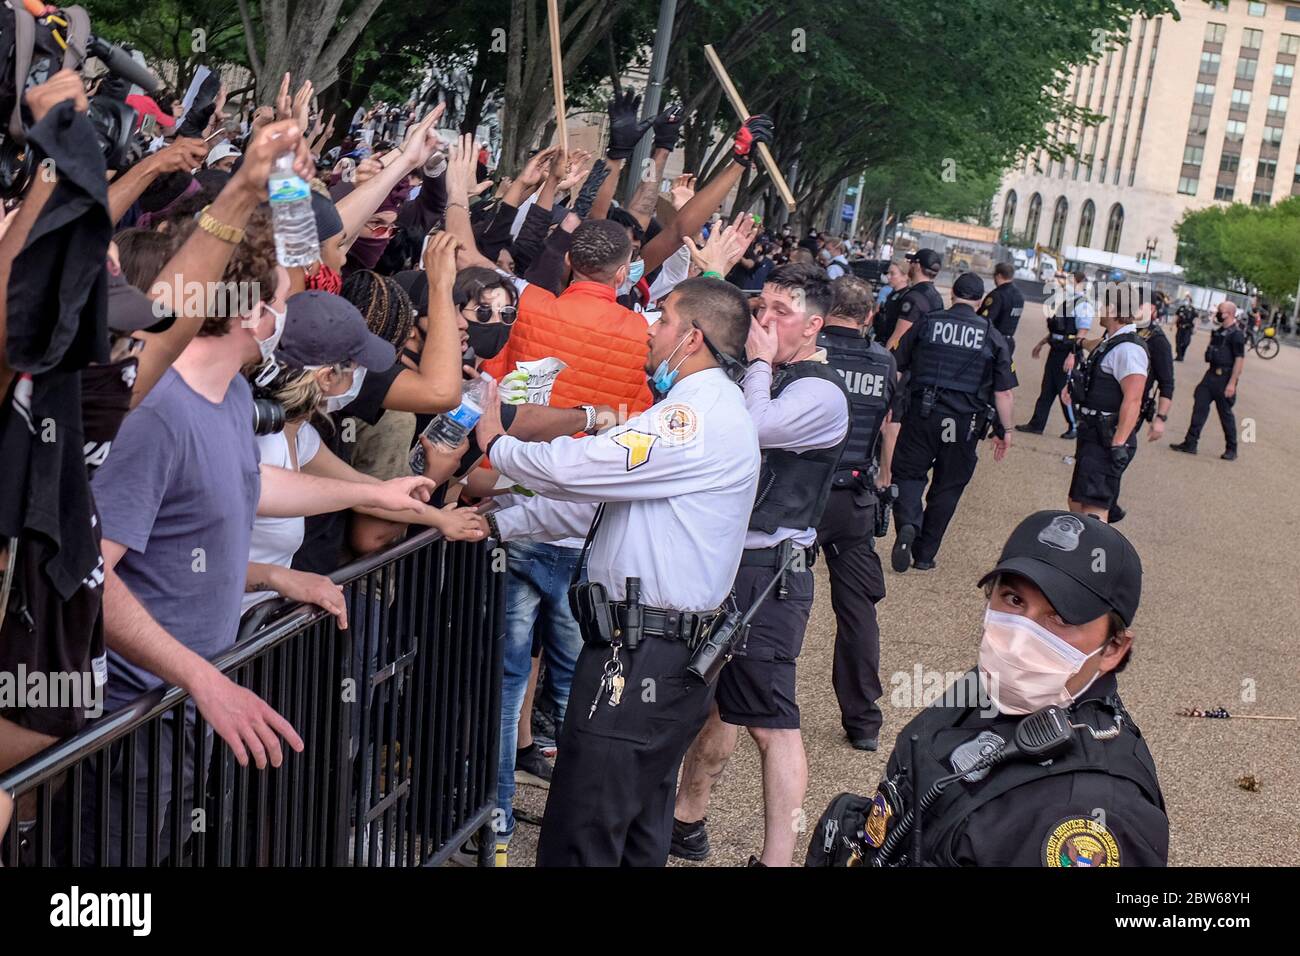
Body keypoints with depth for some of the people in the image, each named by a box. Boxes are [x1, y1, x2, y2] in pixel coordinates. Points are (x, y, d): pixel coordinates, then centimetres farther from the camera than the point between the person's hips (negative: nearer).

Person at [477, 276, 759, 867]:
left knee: (579, 839, -5)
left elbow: (575, 469, -21)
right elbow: (593, 493, 17)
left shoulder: (700, 417, -17)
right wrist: (500, 524, 11)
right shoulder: (701, 408, 18)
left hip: (643, 659, -11)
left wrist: (496, 442, -2)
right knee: (640, 836, 20)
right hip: (673, 649, 11)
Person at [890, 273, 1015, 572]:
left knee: (908, 473, 10)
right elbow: (1003, 392, 2)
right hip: (966, 422, 1)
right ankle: (924, 555, 17)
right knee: (947, 488, 12)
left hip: (922, 413, -1)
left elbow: (896, 368, 6)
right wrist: (1005, 430, 12)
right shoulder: (992, 336, 3)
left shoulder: (926, 324, 3)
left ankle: (907, 524, -19)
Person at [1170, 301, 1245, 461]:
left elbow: (1240, 359, -18)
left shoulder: (1236, 335, -14)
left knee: (1225, 413, 1)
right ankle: (1190, 443, 6)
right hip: (1211, 374, 8)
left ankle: (1231, 449, 14)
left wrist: (1232, 383, -22)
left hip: (1225, 377, -8)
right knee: (1199, 407, 3)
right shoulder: (1218, 331, 12)